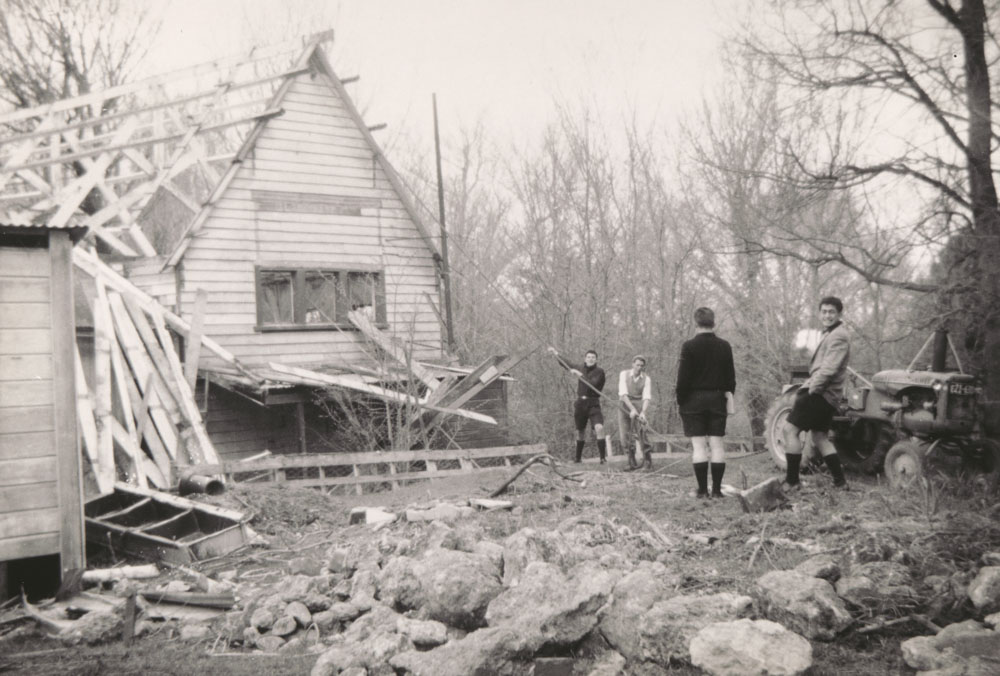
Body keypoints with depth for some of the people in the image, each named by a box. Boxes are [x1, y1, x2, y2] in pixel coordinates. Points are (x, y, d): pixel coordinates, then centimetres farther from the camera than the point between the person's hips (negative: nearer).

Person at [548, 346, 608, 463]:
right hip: (580, 403, 4)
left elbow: (593, 385, -21)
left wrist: (580, 376, -22)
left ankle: (603, 457, -20)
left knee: (599, 428, -22)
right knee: (580, 432, 13)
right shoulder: (581, 368, 9)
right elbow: (567, 365, 24)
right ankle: (578, 459, 27)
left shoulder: (599, 371, -6)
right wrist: (556, 355, 19)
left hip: (593, 404, -4)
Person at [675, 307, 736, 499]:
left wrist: (680, 401, -1)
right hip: (717, 399, 3)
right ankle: (717, 489, 4)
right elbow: (731, 377, 7)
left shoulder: (689, 346, -9)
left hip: (694, 400, -3)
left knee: (699, 445, -1)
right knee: (717, 444, 5)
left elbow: (683, 378, -9)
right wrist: (728, 398, 15)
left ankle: (703, 489, -2)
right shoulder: (724, 346, 3)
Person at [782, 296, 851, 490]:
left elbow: (829, 369, -23)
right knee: (820, 438, 16)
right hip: (825, 394, 11)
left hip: (821, 393, -11)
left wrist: (811, 389, -19)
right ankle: (840, 482, 18)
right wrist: (808, 387, 17)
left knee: (790, 429, -11)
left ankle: (792, 481, -10)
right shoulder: (830, 334, 20)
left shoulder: (838, 336, -14)